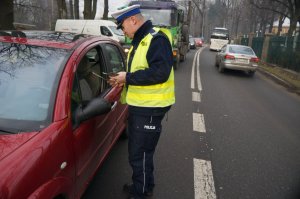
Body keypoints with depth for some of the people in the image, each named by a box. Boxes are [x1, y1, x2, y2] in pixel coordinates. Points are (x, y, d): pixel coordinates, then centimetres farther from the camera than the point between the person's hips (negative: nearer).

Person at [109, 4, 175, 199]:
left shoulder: (157, 39, -15)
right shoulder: (139, 41, 16)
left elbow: (160, 73, -27)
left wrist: (128, 77, -19)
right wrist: (123, 80, 5)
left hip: (150, 108, -10)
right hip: (139, 105, 10)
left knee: (140, 154, 0)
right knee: (137, 151, 20)